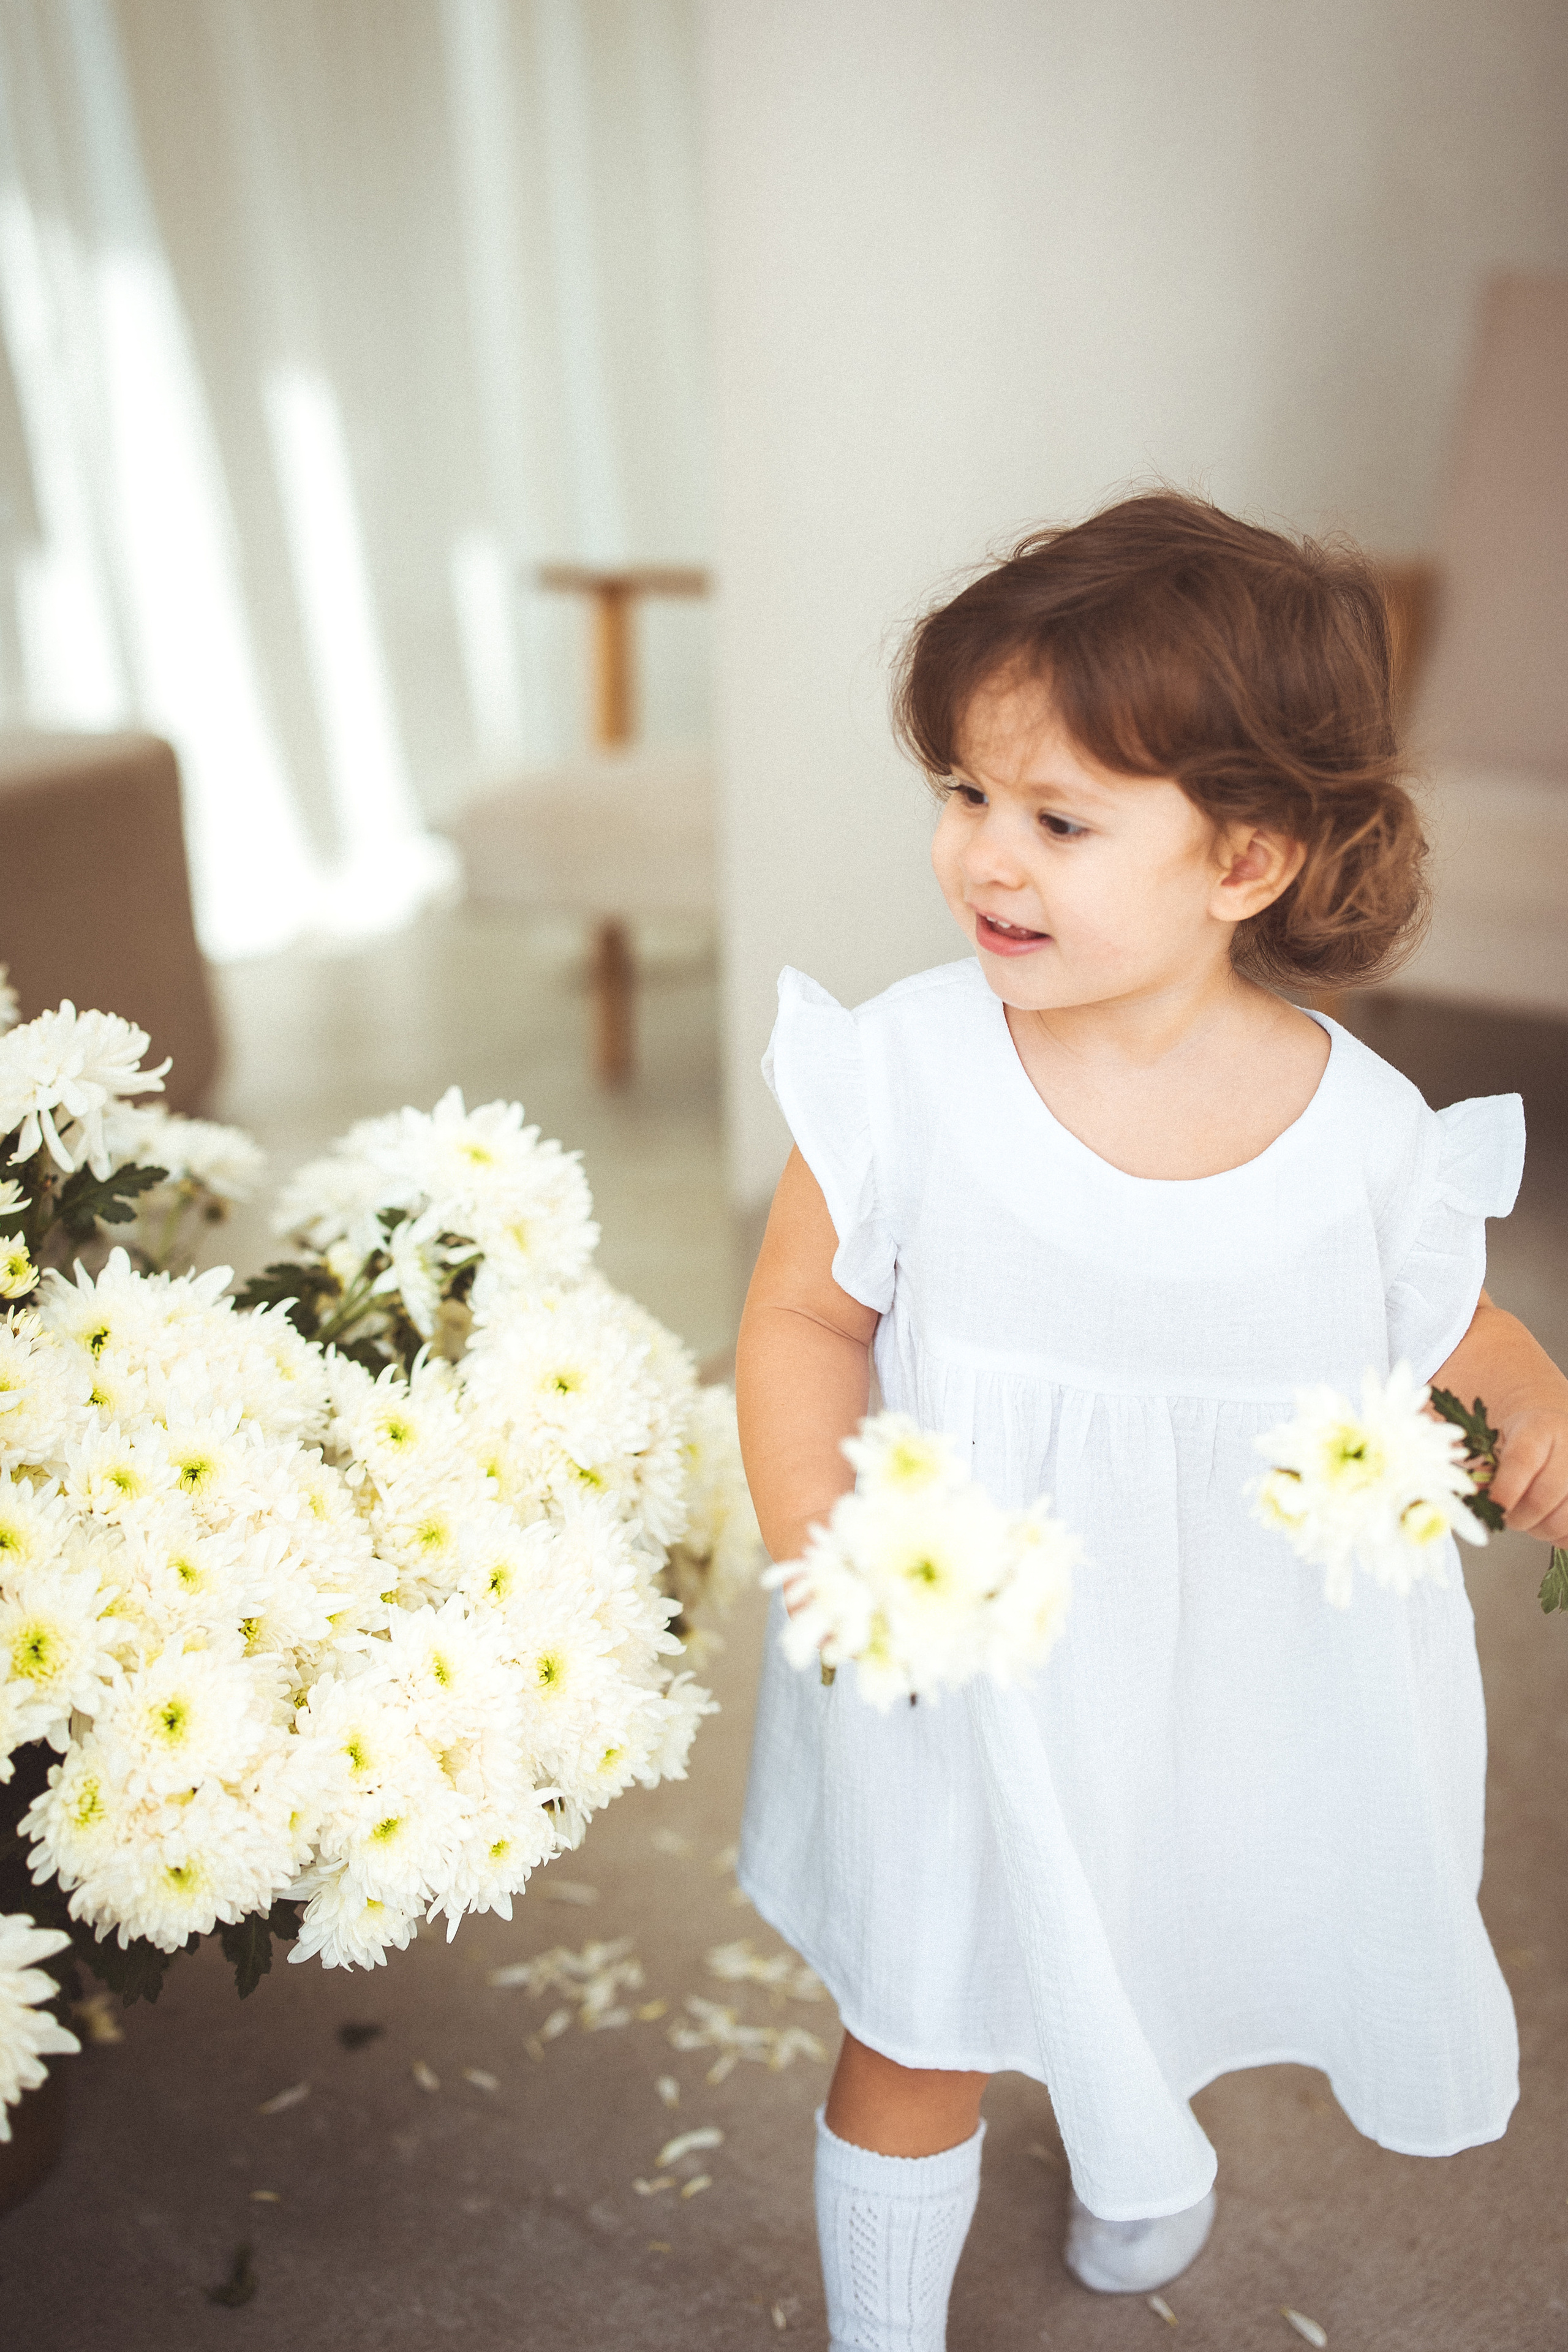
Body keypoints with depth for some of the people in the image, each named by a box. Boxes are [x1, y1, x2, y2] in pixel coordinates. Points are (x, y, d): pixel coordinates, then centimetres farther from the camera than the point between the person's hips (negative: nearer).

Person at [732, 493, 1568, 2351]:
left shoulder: (1367, 1130, -16)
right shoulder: (910, 1066, -18)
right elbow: (807, 1314, -8)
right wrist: (818, 1549, -21)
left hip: (1244, 1691, 2)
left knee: (1182, 1971, 28)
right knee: (920, 2040, 14)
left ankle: (1134, 2155, 66)